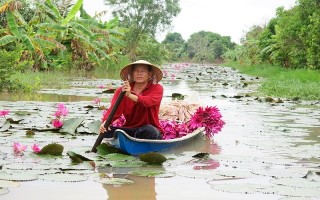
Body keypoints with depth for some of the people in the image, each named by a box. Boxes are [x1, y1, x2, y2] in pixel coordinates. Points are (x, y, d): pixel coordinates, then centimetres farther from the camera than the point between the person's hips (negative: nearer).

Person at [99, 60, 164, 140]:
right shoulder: (122, 90, 5)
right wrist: (105, 122, -31)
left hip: (151, 130, -2)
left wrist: (130, 95, -43)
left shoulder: (157, 88, -2)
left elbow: (148, 101, -24)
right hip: (129, 130, 3)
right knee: (107, 130, -23)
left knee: (149, 131, -38)